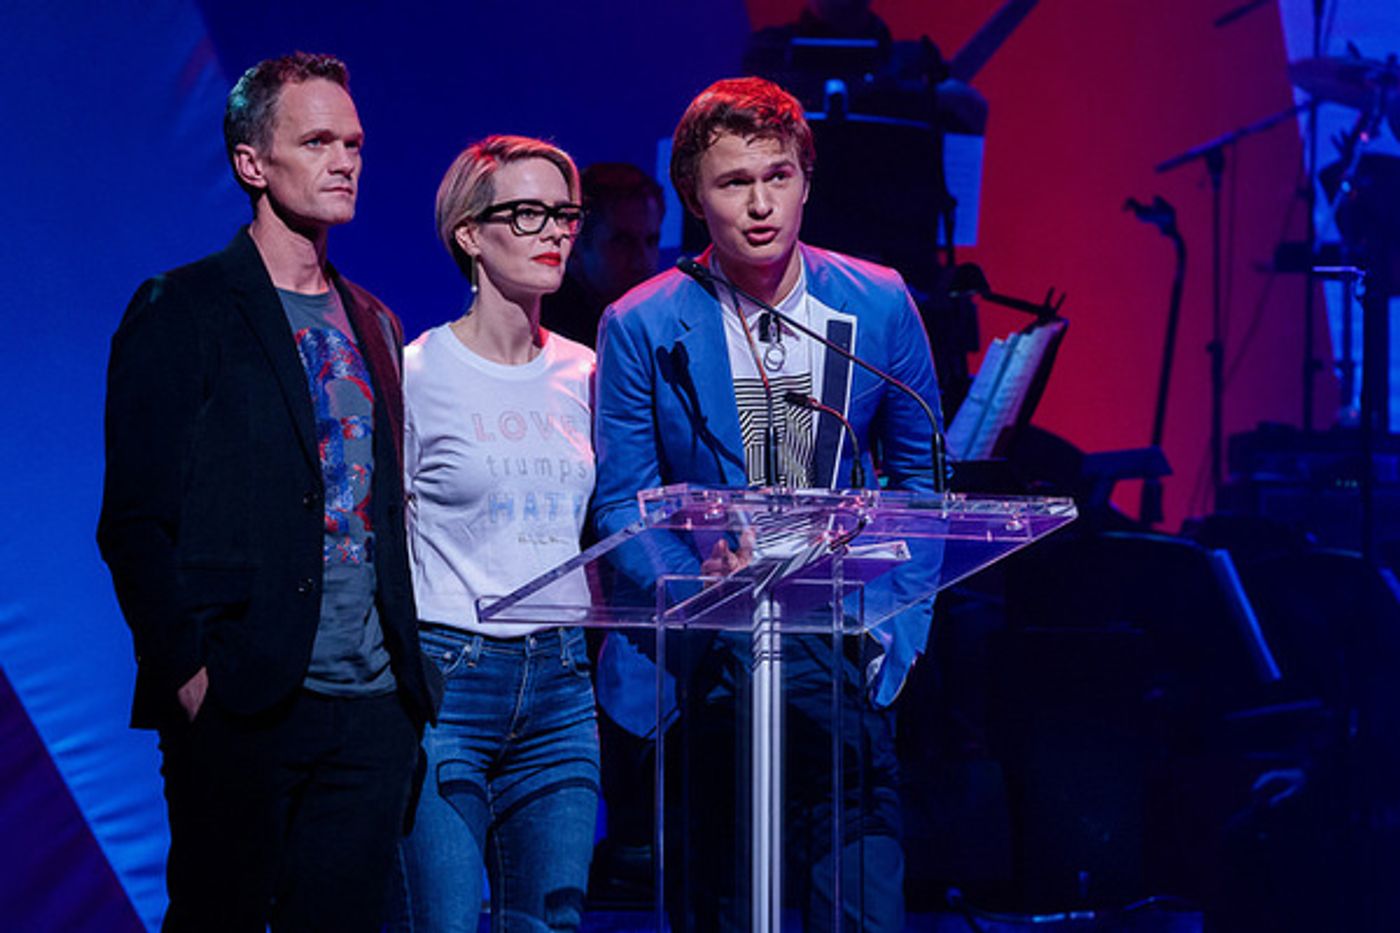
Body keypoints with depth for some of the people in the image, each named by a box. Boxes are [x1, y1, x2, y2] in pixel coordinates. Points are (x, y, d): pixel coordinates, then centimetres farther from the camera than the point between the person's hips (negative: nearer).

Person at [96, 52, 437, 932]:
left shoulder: (374, 325, 18)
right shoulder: (180, 313, -2)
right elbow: (134, 520, -7)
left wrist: (410, 675, 10)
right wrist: (187, 671, -16)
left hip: (372, 700, 6)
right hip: (241, 699, -6)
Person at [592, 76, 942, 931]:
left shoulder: (880, 306, 3)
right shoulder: (642, 329, -1)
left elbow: (920, 472, 14)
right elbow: (620, 508, 2)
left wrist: (896, 614, 2)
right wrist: (705, 567, -18)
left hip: (843, 657, 1)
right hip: (706, 659, -1)